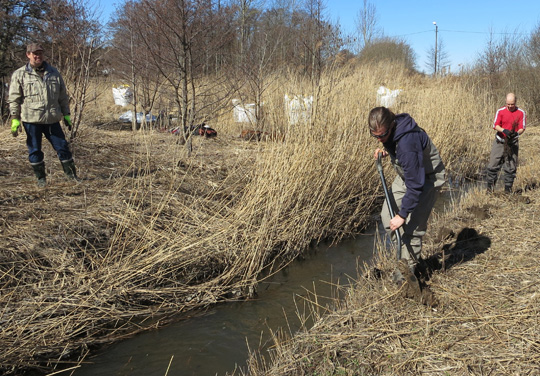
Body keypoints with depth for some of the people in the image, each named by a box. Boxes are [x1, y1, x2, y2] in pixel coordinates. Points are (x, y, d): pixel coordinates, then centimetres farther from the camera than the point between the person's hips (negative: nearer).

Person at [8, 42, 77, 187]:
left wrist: (66, 115, 12)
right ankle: (41, 177, 20)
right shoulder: (19, 75, 1)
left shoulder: (53, 72, 10)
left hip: (52, 119, 2)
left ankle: (72, 175, 16)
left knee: (62, 146, 4)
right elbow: (14, 99, 0)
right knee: (34, 150, 5)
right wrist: (14, 119, -7)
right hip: (31, 119, -2)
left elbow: (63, 96, 15)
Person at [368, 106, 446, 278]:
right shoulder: (390, 130, -13)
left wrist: (403, 214, -27)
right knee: (388, 217, 6)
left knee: (412, 227, -10)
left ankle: (408, 269, 7)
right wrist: (386, 151, -7)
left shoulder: (407, 143, -39)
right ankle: (398, 258, 20)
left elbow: (415, 184, -33)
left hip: (427, 179, -9)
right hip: (406, 174, 9)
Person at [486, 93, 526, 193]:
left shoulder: (521, 113, -1)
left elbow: (522, 128, -2)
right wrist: (504, 130, -25)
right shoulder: (500, 111, -1)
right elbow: (495, 125, -6)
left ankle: (508, 188, 13)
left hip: (512, 143, 0)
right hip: (499, 142, 0)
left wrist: (517, 133, -24)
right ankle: (490, 187, 10)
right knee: (493, 165, -2)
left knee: (511, 168, 2)